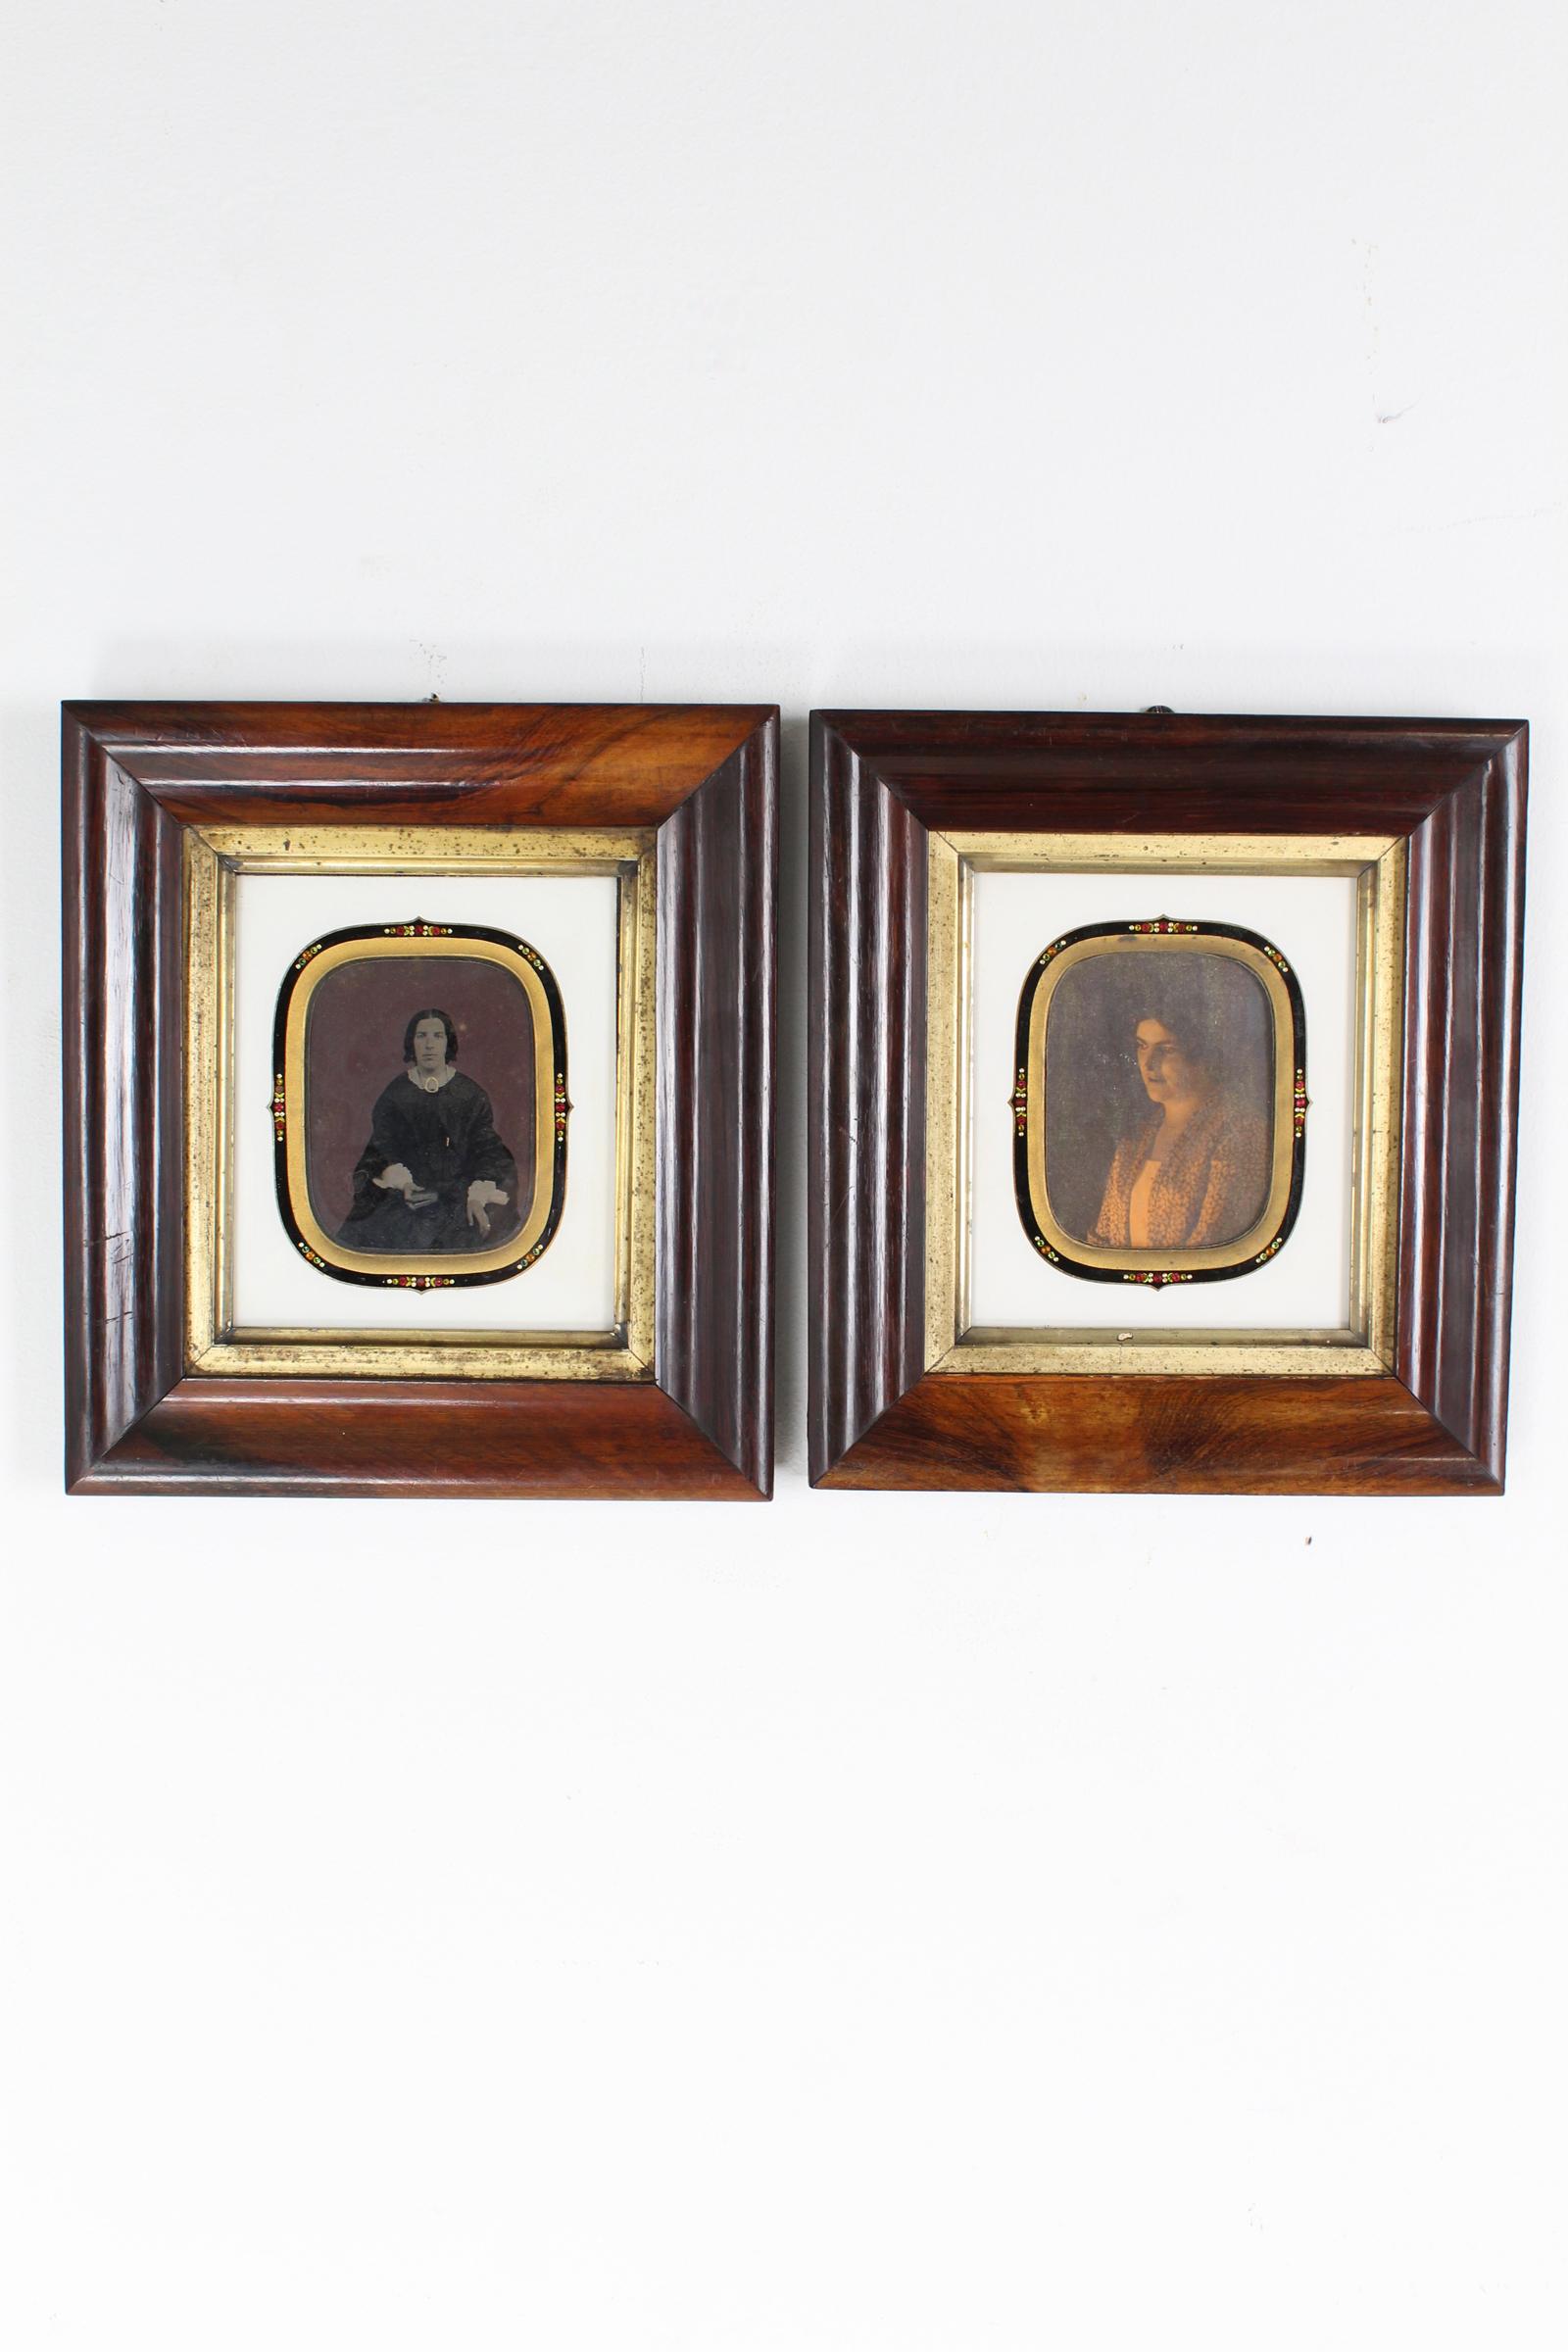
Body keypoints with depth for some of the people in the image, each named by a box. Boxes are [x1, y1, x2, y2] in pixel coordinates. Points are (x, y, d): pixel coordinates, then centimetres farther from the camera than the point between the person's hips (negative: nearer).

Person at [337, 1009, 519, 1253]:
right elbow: (383, 1150, 3)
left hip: (459, 1191, 0)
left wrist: (477, 1196, -17)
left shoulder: (471, 1095, 5)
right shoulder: (394, 1094, 8)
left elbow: (485, 1150, 0)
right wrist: (402, 1182, -18)